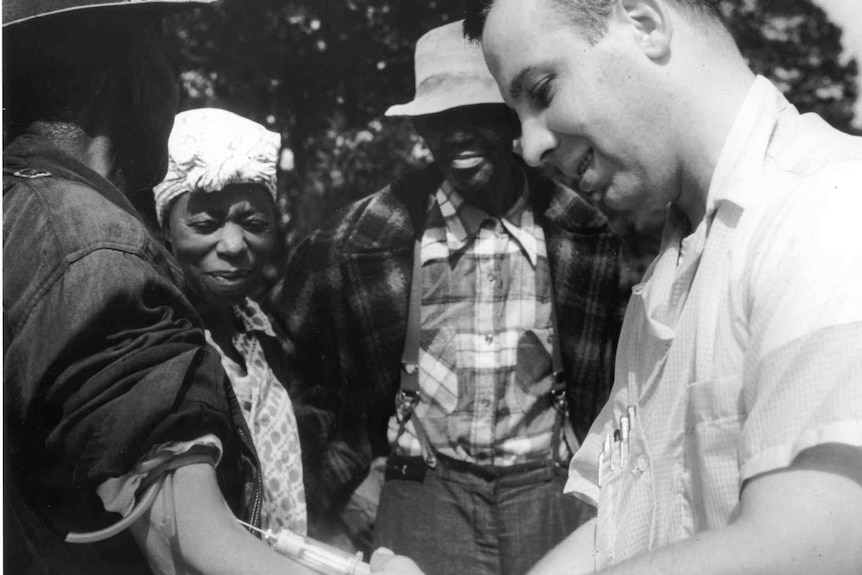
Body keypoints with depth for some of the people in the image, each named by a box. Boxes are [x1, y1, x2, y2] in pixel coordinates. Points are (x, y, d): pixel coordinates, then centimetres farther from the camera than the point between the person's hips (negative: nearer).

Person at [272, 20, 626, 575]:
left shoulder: (584, 231, -3)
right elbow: (288, 354, 7)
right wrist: (345, 472, 7)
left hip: (548, 489, 1)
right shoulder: (367, 234, -5)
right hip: (425, 493, 0)